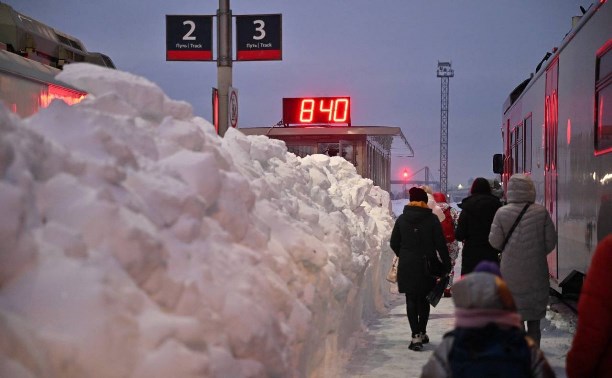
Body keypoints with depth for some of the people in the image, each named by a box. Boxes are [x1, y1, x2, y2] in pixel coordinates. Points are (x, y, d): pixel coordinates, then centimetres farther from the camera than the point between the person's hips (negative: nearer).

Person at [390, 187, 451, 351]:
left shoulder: (401, 219, 1)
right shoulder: (432, 219, -5)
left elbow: (394, 243, 6)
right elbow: (440, 244, -6)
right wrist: (447, 264, 2)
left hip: (407, 266, 0)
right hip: (426, 265, 0)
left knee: (411, 300, 1)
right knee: (424, 299, 14)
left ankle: (416, 336, -9)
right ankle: (422, 332, 19)